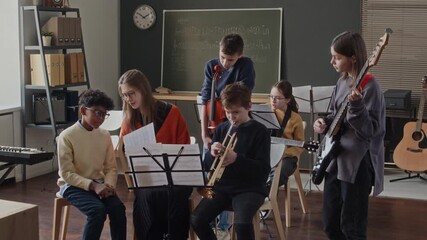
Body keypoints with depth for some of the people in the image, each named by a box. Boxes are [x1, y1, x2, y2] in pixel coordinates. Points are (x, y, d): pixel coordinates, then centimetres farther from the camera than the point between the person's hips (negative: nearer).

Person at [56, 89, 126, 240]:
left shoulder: (105, 135, 4)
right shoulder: (67, 136, -12)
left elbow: (111, 168, 6)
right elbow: (66, 173, -14)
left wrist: (109, 185, -15)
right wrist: (92, 185, -24)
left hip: (99, 184, 5)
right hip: (73, 185, -4)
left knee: (118, 207, -24)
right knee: (98, 210, -30)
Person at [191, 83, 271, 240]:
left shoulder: (260, 131, -5)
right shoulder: (220, 129, 8)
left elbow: (264, 169, -11)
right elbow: (207, 165, 10)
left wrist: (237, 159, -25)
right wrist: (212, 155, -13)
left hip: (249, 188, -4)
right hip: (222, 186, 4)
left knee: (242, 223, -32)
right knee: (197, 220, -17)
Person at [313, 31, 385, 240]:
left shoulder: (369, 87, -17)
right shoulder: (342, 82, 8)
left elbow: (370, 130, -21)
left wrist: (356, 105, -35)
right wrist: (324, 123, 0)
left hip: (357, 164, -8)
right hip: (335, 160, 8)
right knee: (330, 223, 16)